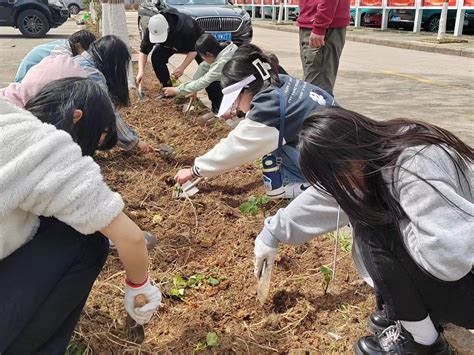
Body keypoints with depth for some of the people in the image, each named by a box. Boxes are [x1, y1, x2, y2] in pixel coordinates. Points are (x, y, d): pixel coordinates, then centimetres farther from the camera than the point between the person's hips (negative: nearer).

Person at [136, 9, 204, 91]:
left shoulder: (186, 28, -44)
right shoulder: (151, 30, -32)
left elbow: (193, 51, -32)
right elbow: (143, 51, -24)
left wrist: (182, 68, -39)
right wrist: (141, 72, -36)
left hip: (195, 41, -4)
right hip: (170, 44, 4)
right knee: (156, 57, -18)